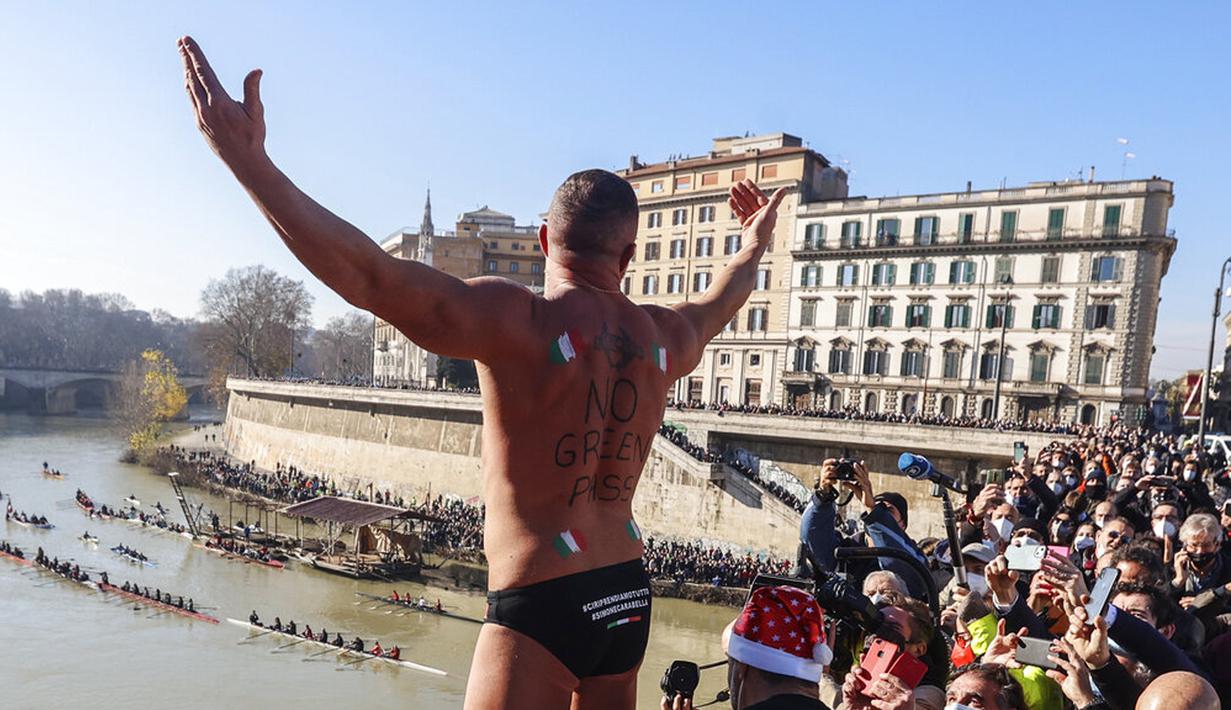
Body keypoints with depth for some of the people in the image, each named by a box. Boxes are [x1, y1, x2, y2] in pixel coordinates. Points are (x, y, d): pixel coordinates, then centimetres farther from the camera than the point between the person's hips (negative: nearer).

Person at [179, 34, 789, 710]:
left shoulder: (519, 321, -18)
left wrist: (248, 158, -23)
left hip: (541, 603, -6)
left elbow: (372, 277, -26)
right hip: (629, 596, 7)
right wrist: (752, 250, 45)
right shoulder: (667, 336, 3)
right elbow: (714, 307, 26)